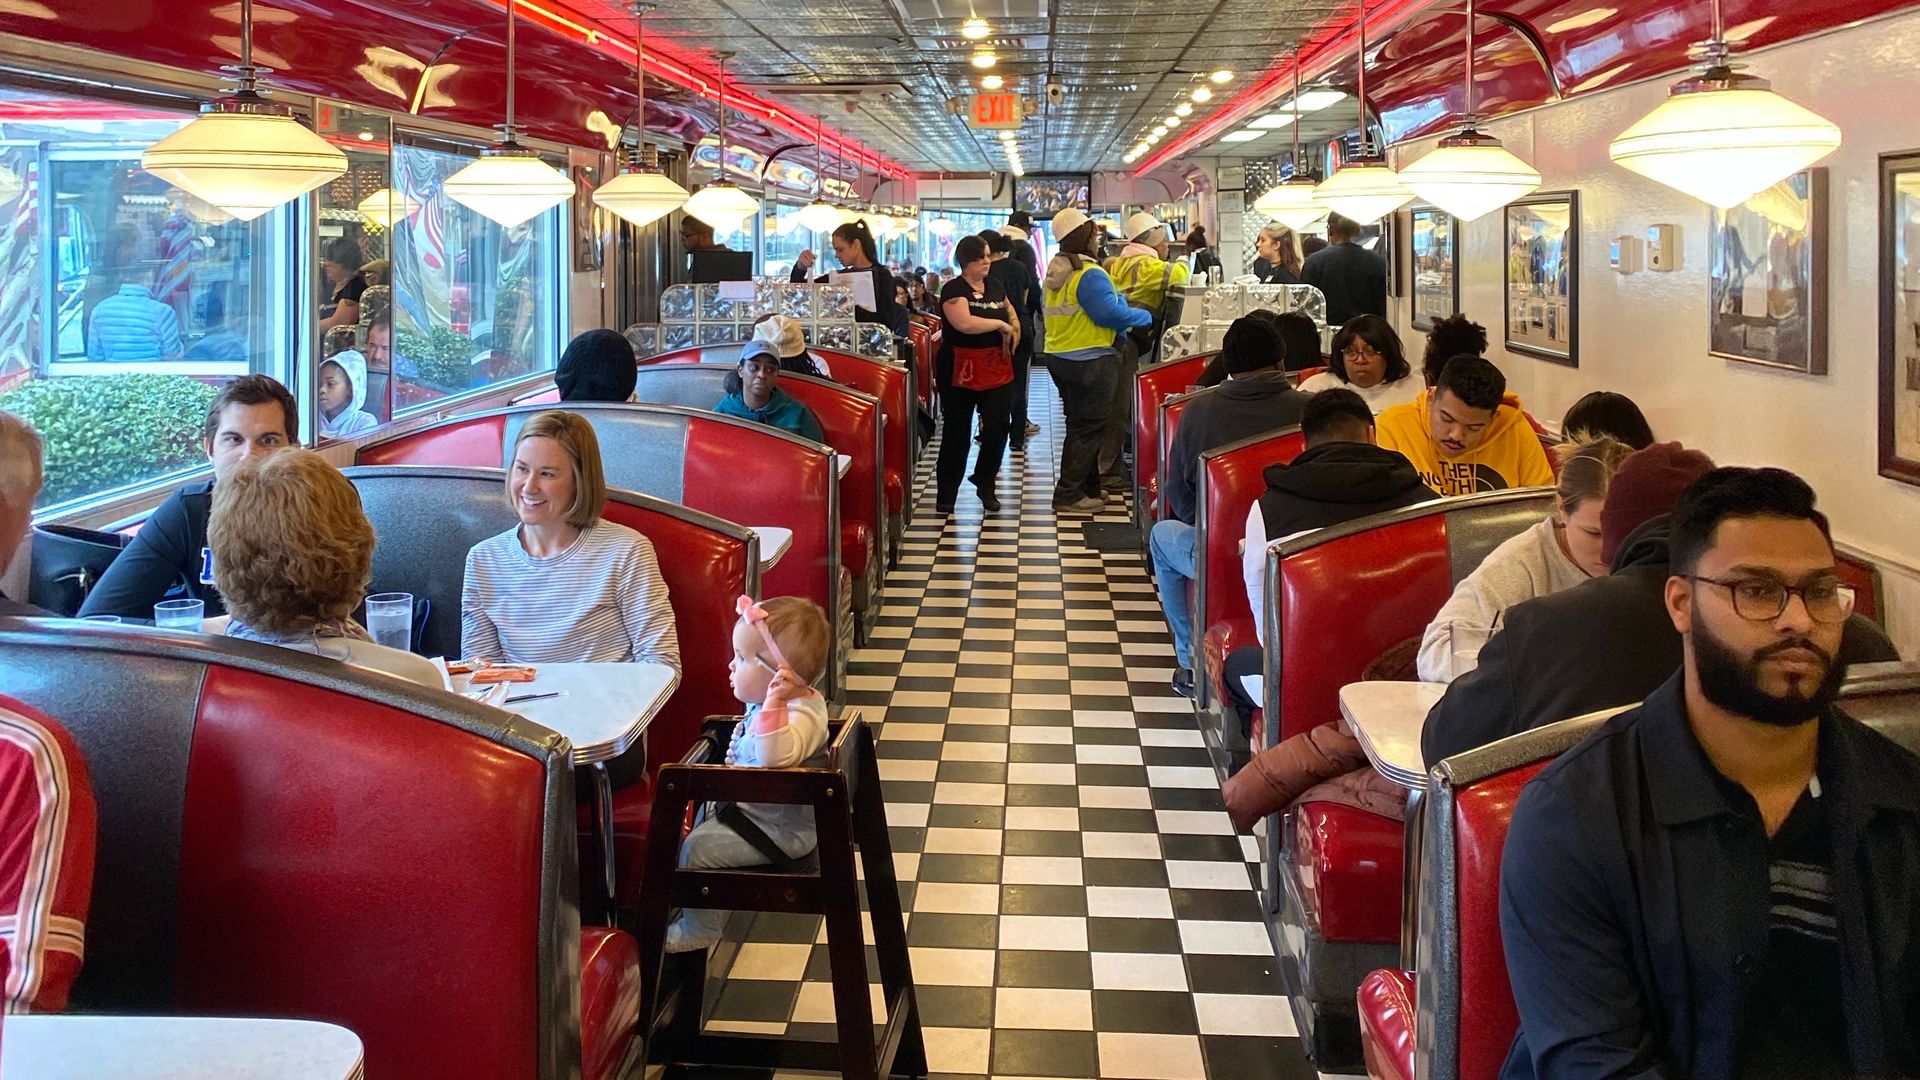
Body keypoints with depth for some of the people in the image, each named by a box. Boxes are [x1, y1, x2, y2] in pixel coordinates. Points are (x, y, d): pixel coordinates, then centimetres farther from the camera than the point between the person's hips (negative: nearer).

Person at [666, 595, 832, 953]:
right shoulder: (780, 704, 3)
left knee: (699, 848, -13)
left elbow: (777, 756, -51)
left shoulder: (801, 715, -30)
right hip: (751, 805, 11)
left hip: (778, 830, -11)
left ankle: (699, 930, 8)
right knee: (705, 813, 27)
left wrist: (773, 706, -54)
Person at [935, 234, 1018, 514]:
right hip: (961, 370, -5)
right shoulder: (954, 289, -9)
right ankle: (946, 493, 13)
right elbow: (964, 323, -25)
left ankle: (985, 484, 19)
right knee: (956, 432, 3)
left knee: (998, 426, -1)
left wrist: (1013, 331, 3)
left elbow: (1012, 316, 25)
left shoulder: (995, 286, 12)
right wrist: (1001, 325, -14)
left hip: (997, 368, 5)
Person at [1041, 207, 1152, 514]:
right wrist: (1146, 317, -8)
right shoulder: (1089, 274, -20)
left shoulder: (1056, 272, 9)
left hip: (1059, 358, 9)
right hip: (1089, 362, -9)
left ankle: (1088, 486, 26)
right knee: (1087, 427, -3)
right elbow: (1111, 313, -23)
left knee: (1080, 424, 18)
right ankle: (1069, 495, -2)